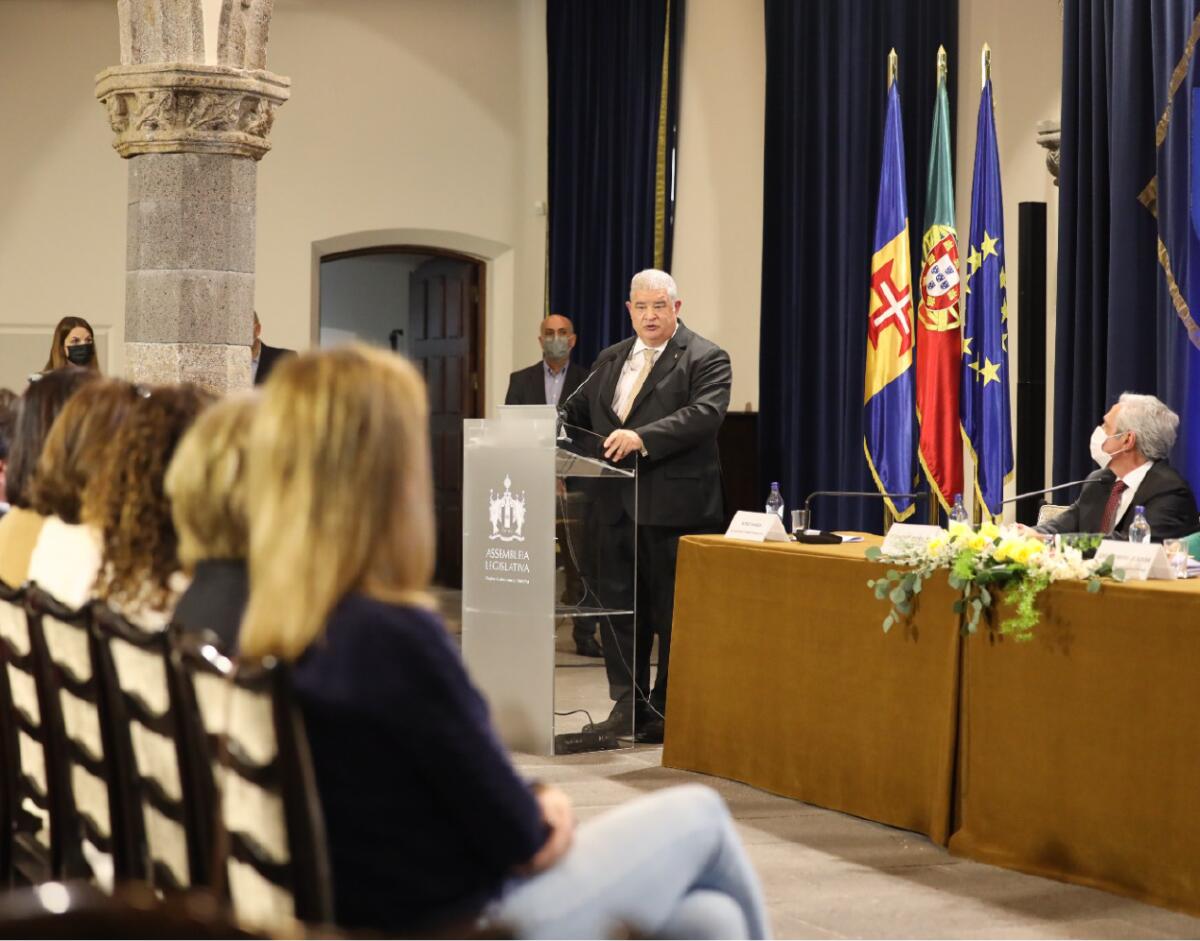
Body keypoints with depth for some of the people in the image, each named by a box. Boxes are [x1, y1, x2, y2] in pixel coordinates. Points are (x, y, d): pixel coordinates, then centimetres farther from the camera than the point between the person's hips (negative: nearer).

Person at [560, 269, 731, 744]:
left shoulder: (706, 359, -3)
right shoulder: (610, 360, 18)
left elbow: (705, 413, -18)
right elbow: (579, 410, 20)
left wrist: (643, 438, -28)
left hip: (674, 507, -6)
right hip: (617, 507, 6)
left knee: (672, 612, 0)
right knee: (620, 607, 9)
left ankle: (667, 711, 9)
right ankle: (627, 706, 18)